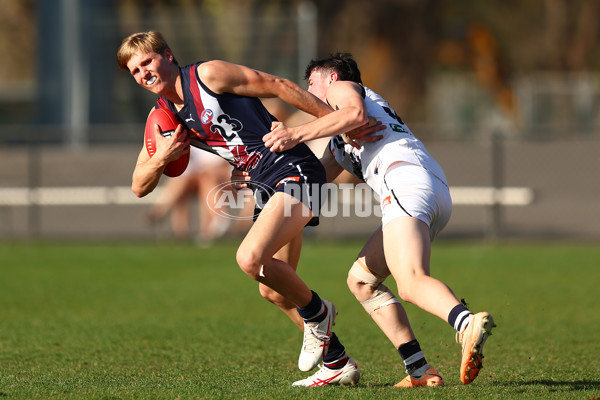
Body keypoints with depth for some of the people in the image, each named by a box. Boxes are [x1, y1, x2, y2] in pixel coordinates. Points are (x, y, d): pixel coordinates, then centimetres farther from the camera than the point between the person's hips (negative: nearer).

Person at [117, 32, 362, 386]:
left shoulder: (208, 75, -10)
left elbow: (278, 86, -8)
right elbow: (139, 187, 14)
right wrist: (161, 159, -9)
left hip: (294, 170, -9)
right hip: (265, 185, 9)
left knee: (251, 258, -26)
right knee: (272, 288, 13)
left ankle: (317, 314, -1)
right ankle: (339, 363, 24)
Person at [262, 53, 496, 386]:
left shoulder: (341, 87, 18)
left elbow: (355, 113, -6)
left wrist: (296, 134, -9)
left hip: (406, 180, -9)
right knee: (361, 279, 15)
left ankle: (468, 326, -59)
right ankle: (419, 370, -2)